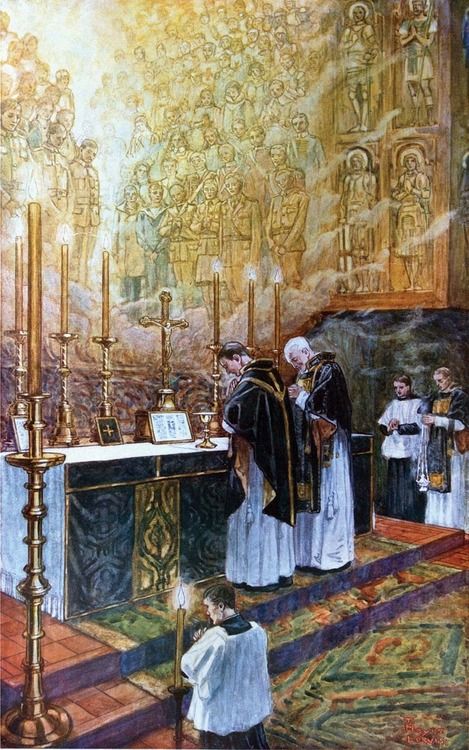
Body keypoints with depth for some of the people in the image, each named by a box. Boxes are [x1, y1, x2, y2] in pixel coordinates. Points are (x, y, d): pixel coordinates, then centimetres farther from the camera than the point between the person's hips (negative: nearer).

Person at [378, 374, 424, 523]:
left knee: (410, 487, -4)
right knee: (393, 487, 7)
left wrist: (397, 427, -10)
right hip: (394, 452, 5)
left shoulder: (418, 403, -1)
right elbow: (382, 425, 12)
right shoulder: (392, 404, 14)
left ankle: (413, 521, 4)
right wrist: (388, 428, -10)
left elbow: (417, 426, -11)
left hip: (411, 452, -5)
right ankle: (394, 520, 16)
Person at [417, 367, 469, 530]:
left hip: (453, 447, -6)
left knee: (452, 485, -5)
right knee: (436, 482, 3)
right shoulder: (436, 398, 14)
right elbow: (428, 415, 20)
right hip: (437, 447, 6)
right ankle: (437, 521, 9)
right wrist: (427, 420, -3)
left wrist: (437, 420, -19)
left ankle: (454, 523, 2)